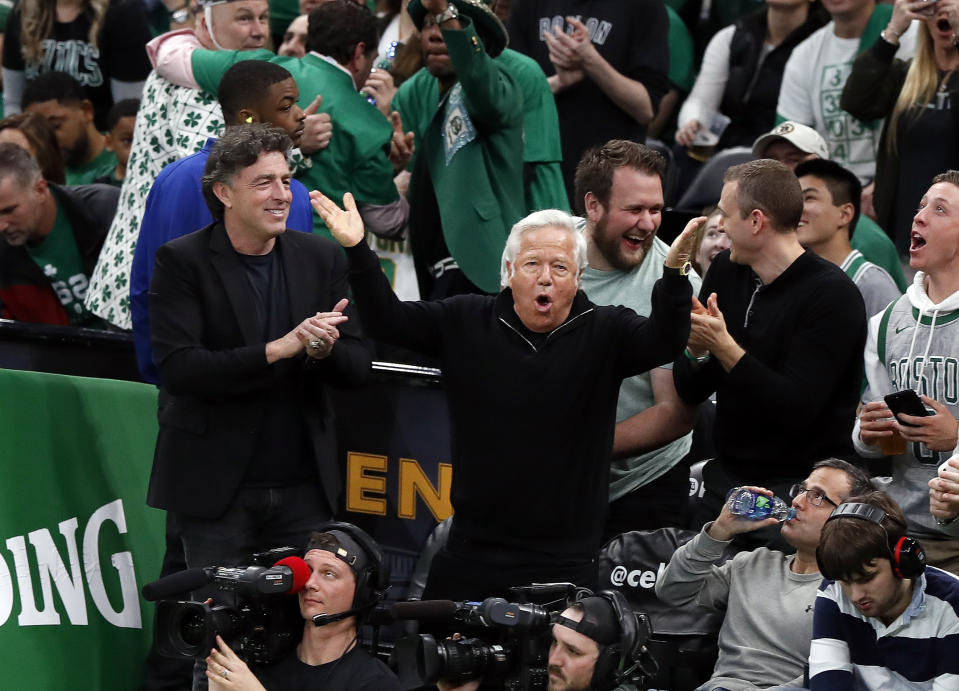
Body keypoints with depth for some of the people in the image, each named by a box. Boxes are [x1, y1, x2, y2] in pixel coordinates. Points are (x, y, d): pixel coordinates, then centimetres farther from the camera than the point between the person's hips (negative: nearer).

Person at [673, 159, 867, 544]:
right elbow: (689, 391, 8)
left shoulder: (833, 295, -14)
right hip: (728, 474, 6)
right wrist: (696, 350, -14)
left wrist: (724, 347, -26)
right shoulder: (726, 271, 6)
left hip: (801, 480, -6)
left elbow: (795, 410, -23)